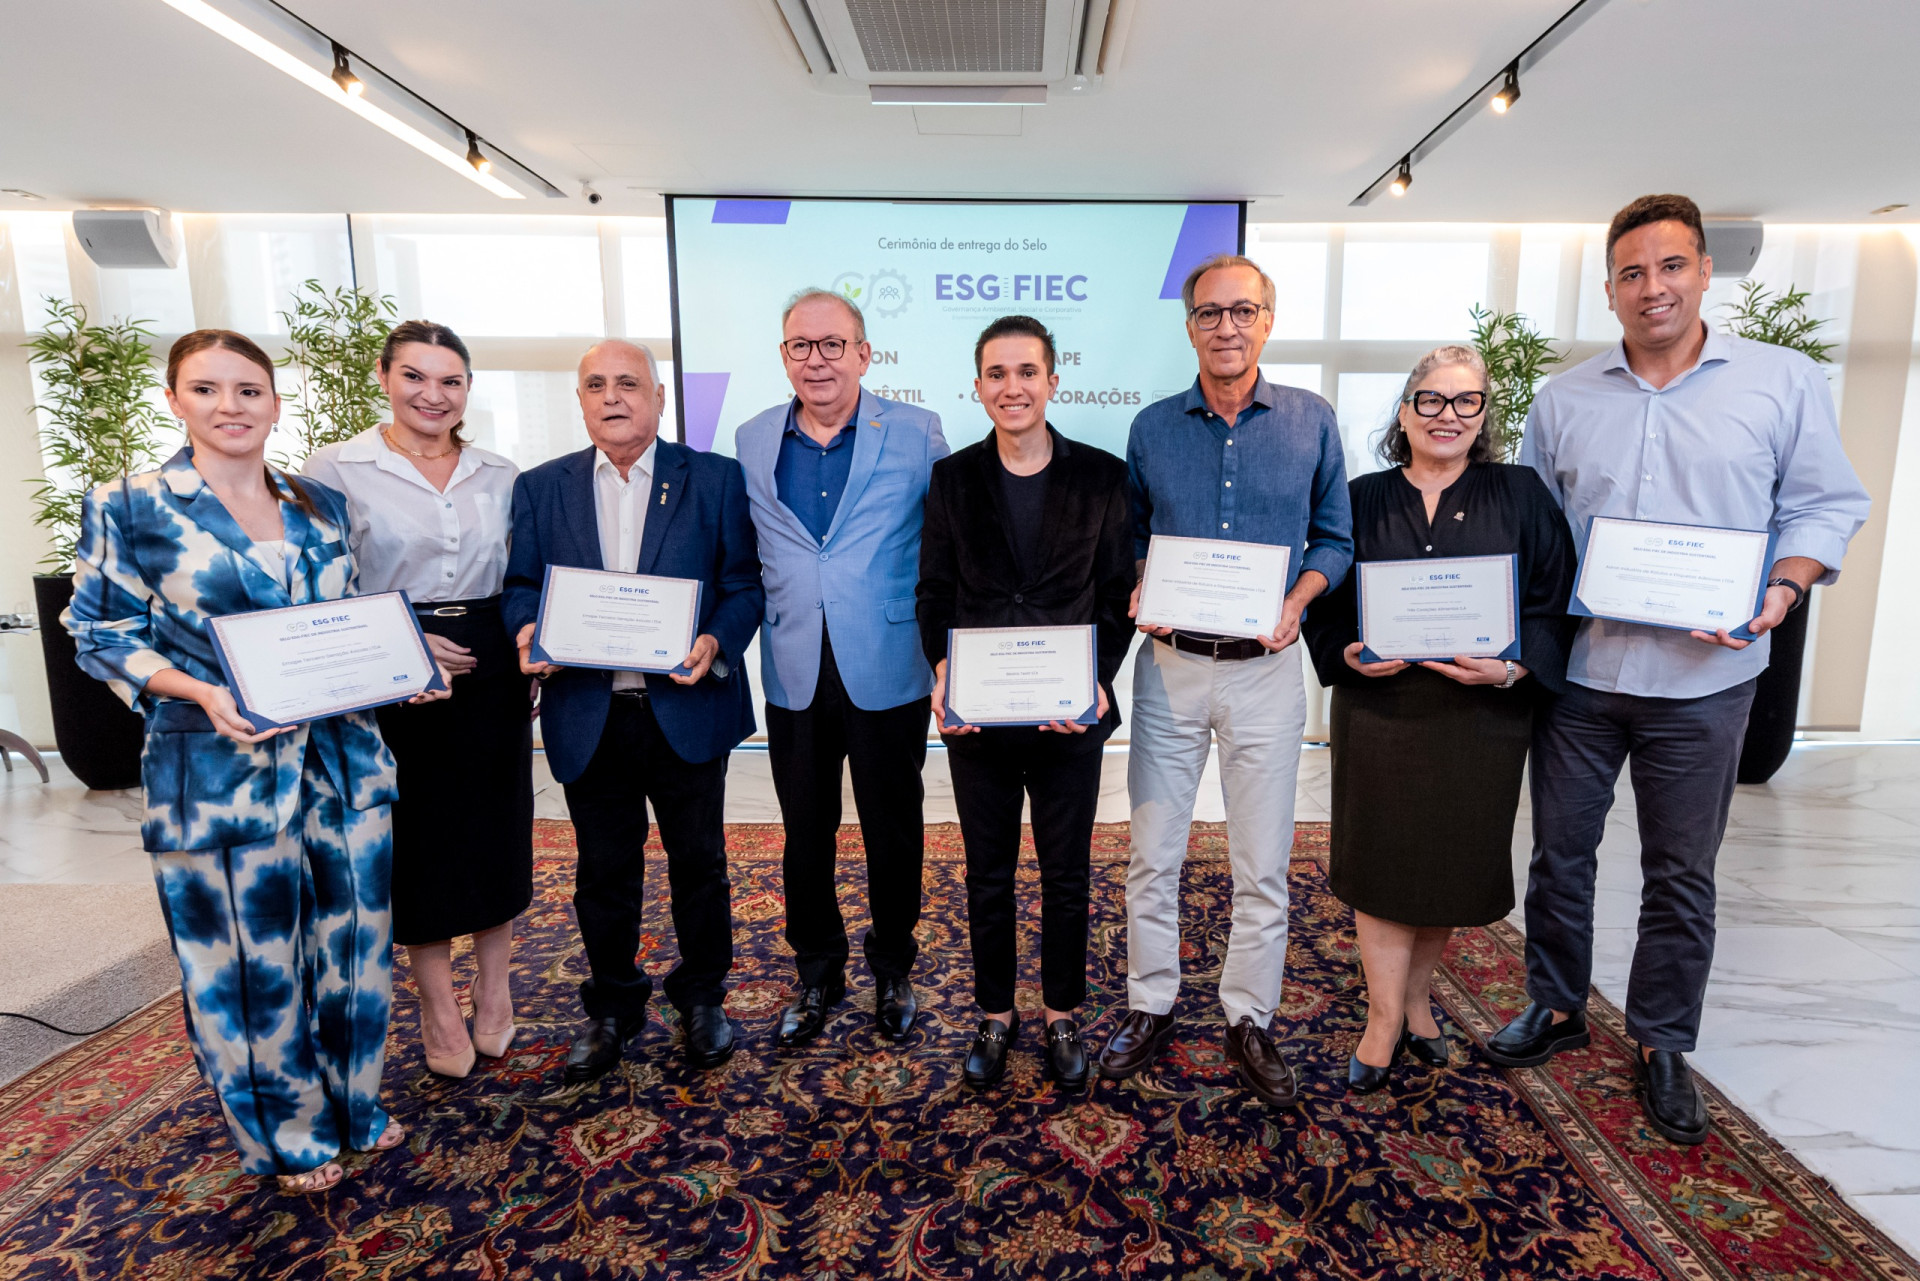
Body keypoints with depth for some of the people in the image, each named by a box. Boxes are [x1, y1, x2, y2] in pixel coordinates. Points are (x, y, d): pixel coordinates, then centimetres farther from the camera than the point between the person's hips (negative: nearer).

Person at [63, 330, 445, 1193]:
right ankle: (286, 1138, 31)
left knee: (351, 936, 13)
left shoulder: (323, 507, 8)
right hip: (218, 766, -3)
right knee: (251, 957, 9)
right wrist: (205, 693, -20)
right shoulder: (129, 508, -3)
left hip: (343, 755, 4)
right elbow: (102, 635, -3)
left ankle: (351, 1103, 35)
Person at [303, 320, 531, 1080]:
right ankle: (438, 1009, 26)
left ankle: (494, 990, 30)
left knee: (495, 831, 11)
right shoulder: (336, 470, -3)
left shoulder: (500, 476, 7)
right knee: (418, 842, 7)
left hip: (492, 674, 3)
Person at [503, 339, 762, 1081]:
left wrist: (717, 642, -19)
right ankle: (613, 1009, 34)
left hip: (686, 709, -1)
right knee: (604, 872, 14)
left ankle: (701, 999, 34)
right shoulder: (540, 488, 9)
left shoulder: (715, 479, 2)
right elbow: (520, 585, 8)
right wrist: (527, 632, -14)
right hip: (588, 715, 2)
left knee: (699, 863, 12)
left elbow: (745, 583, -1)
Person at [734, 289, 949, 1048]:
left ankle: (893, 971, 34)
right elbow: (744, 560, 10)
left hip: (888, 672, -2)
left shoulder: (916, 434, -3)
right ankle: (817, 976, 35)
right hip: (795, 675, 3)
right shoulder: (751, 442, 6)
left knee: (893, 831, 12)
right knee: (805, 834, 14)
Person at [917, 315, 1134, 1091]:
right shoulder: (951, 479, 3)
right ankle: (995, 1016, 34)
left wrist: (1098, 680, -14)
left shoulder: (1102, 477, 0)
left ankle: (1062, 1016, 34)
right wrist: (943, 672, -13)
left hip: (1070, 713, 0)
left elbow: (1118, 596, 0)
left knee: (1066, 875, 13)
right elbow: (933, 593, 4)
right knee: (988, 874, 14)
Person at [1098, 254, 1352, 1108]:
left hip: (1266, 667, 0)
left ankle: (1251, 1021, 25)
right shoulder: (1152, 428, 5)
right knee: (1153, 852, 7)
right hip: (1170, 663, 1)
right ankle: (1150, 1009, 25)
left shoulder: (1311, 421, 3)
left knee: (1263, 862, 7)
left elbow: (1334, 537, 8)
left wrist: (1297, 602, -9)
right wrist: (1137, 596, -8)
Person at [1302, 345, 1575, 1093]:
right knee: (1381, 864, 3)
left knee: (1452, 865, 11)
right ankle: (1385, 1019, 17)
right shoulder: (1362, 500, 5)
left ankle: (1416, 996, 33)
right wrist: (1350, 655, -13)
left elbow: (1553, 604, -1)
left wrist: (1511, 668, -16)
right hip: (1378, 709, 0)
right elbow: (1323, 604, 5)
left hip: (1482, 717, 1)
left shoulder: (1520, 496, 4)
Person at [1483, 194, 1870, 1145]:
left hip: (1703, 680, -1)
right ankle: (1556, 1008, 32)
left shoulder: (1785, 382, 1)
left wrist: (1783, 589, -16)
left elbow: (1824, 506, 3)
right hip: (1577, 673, 2)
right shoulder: (1562, 401, 6)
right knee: (1559, 852, 12)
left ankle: (1662, 1043, 29)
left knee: (1681, 875, 10)